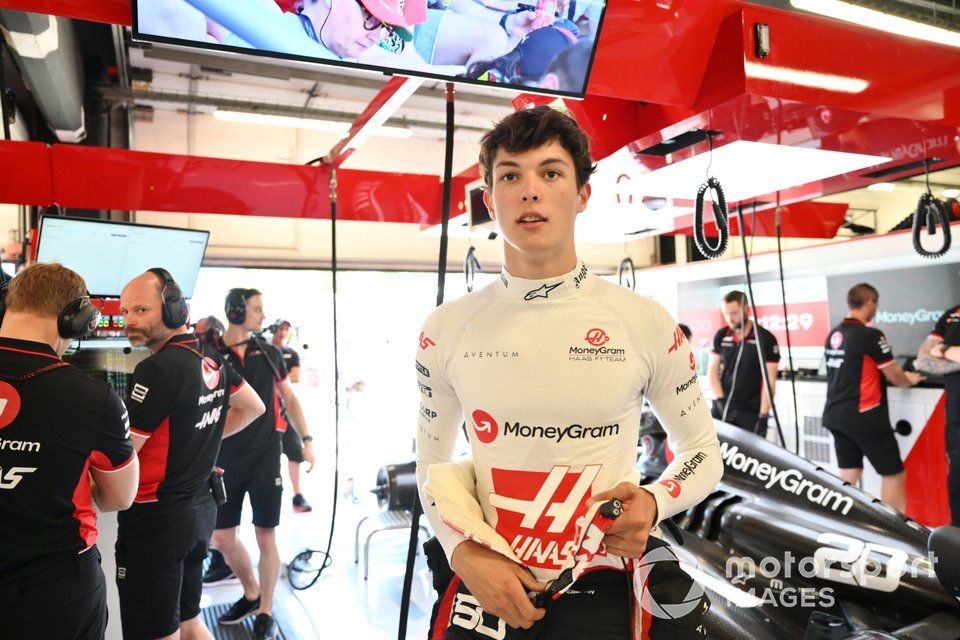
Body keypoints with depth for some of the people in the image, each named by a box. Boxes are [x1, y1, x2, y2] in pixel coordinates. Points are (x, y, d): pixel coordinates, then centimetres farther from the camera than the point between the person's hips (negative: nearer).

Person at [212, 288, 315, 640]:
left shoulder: (269, 353, 2)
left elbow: (289, 399, 11)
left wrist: (306, 439, 5)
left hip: (265, 456, 0)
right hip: (226, 459, 0)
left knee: (266, 535, 4)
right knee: (222, 536, 9)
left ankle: (265, 611, 21)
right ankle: (251, 594, 34)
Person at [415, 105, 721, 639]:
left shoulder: (646, 323, -8)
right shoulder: (448, 330, -5)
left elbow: (703, 451, 4)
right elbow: (433, 462, 5)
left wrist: (653, 504, -15)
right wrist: (465, 552, -10)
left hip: (607, 593, 0)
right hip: (489, 591, 1)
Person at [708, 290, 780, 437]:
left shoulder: (766, 339, -4)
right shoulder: (721, 336, 7)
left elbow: (769, 381, -6)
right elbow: (712, 371, 9)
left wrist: (763, 417, -11)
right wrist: (720, 400, -5)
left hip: (751, 412, -3)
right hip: (722, 408, 3)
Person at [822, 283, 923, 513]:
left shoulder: (833, 335, 8)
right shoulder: (871, 335, -14)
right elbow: (894, 376, -6)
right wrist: (909, 380, 17)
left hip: (835, 415, 7)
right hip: (865, 417, -7)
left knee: (848, 476, 14)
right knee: (894, 475, 5)